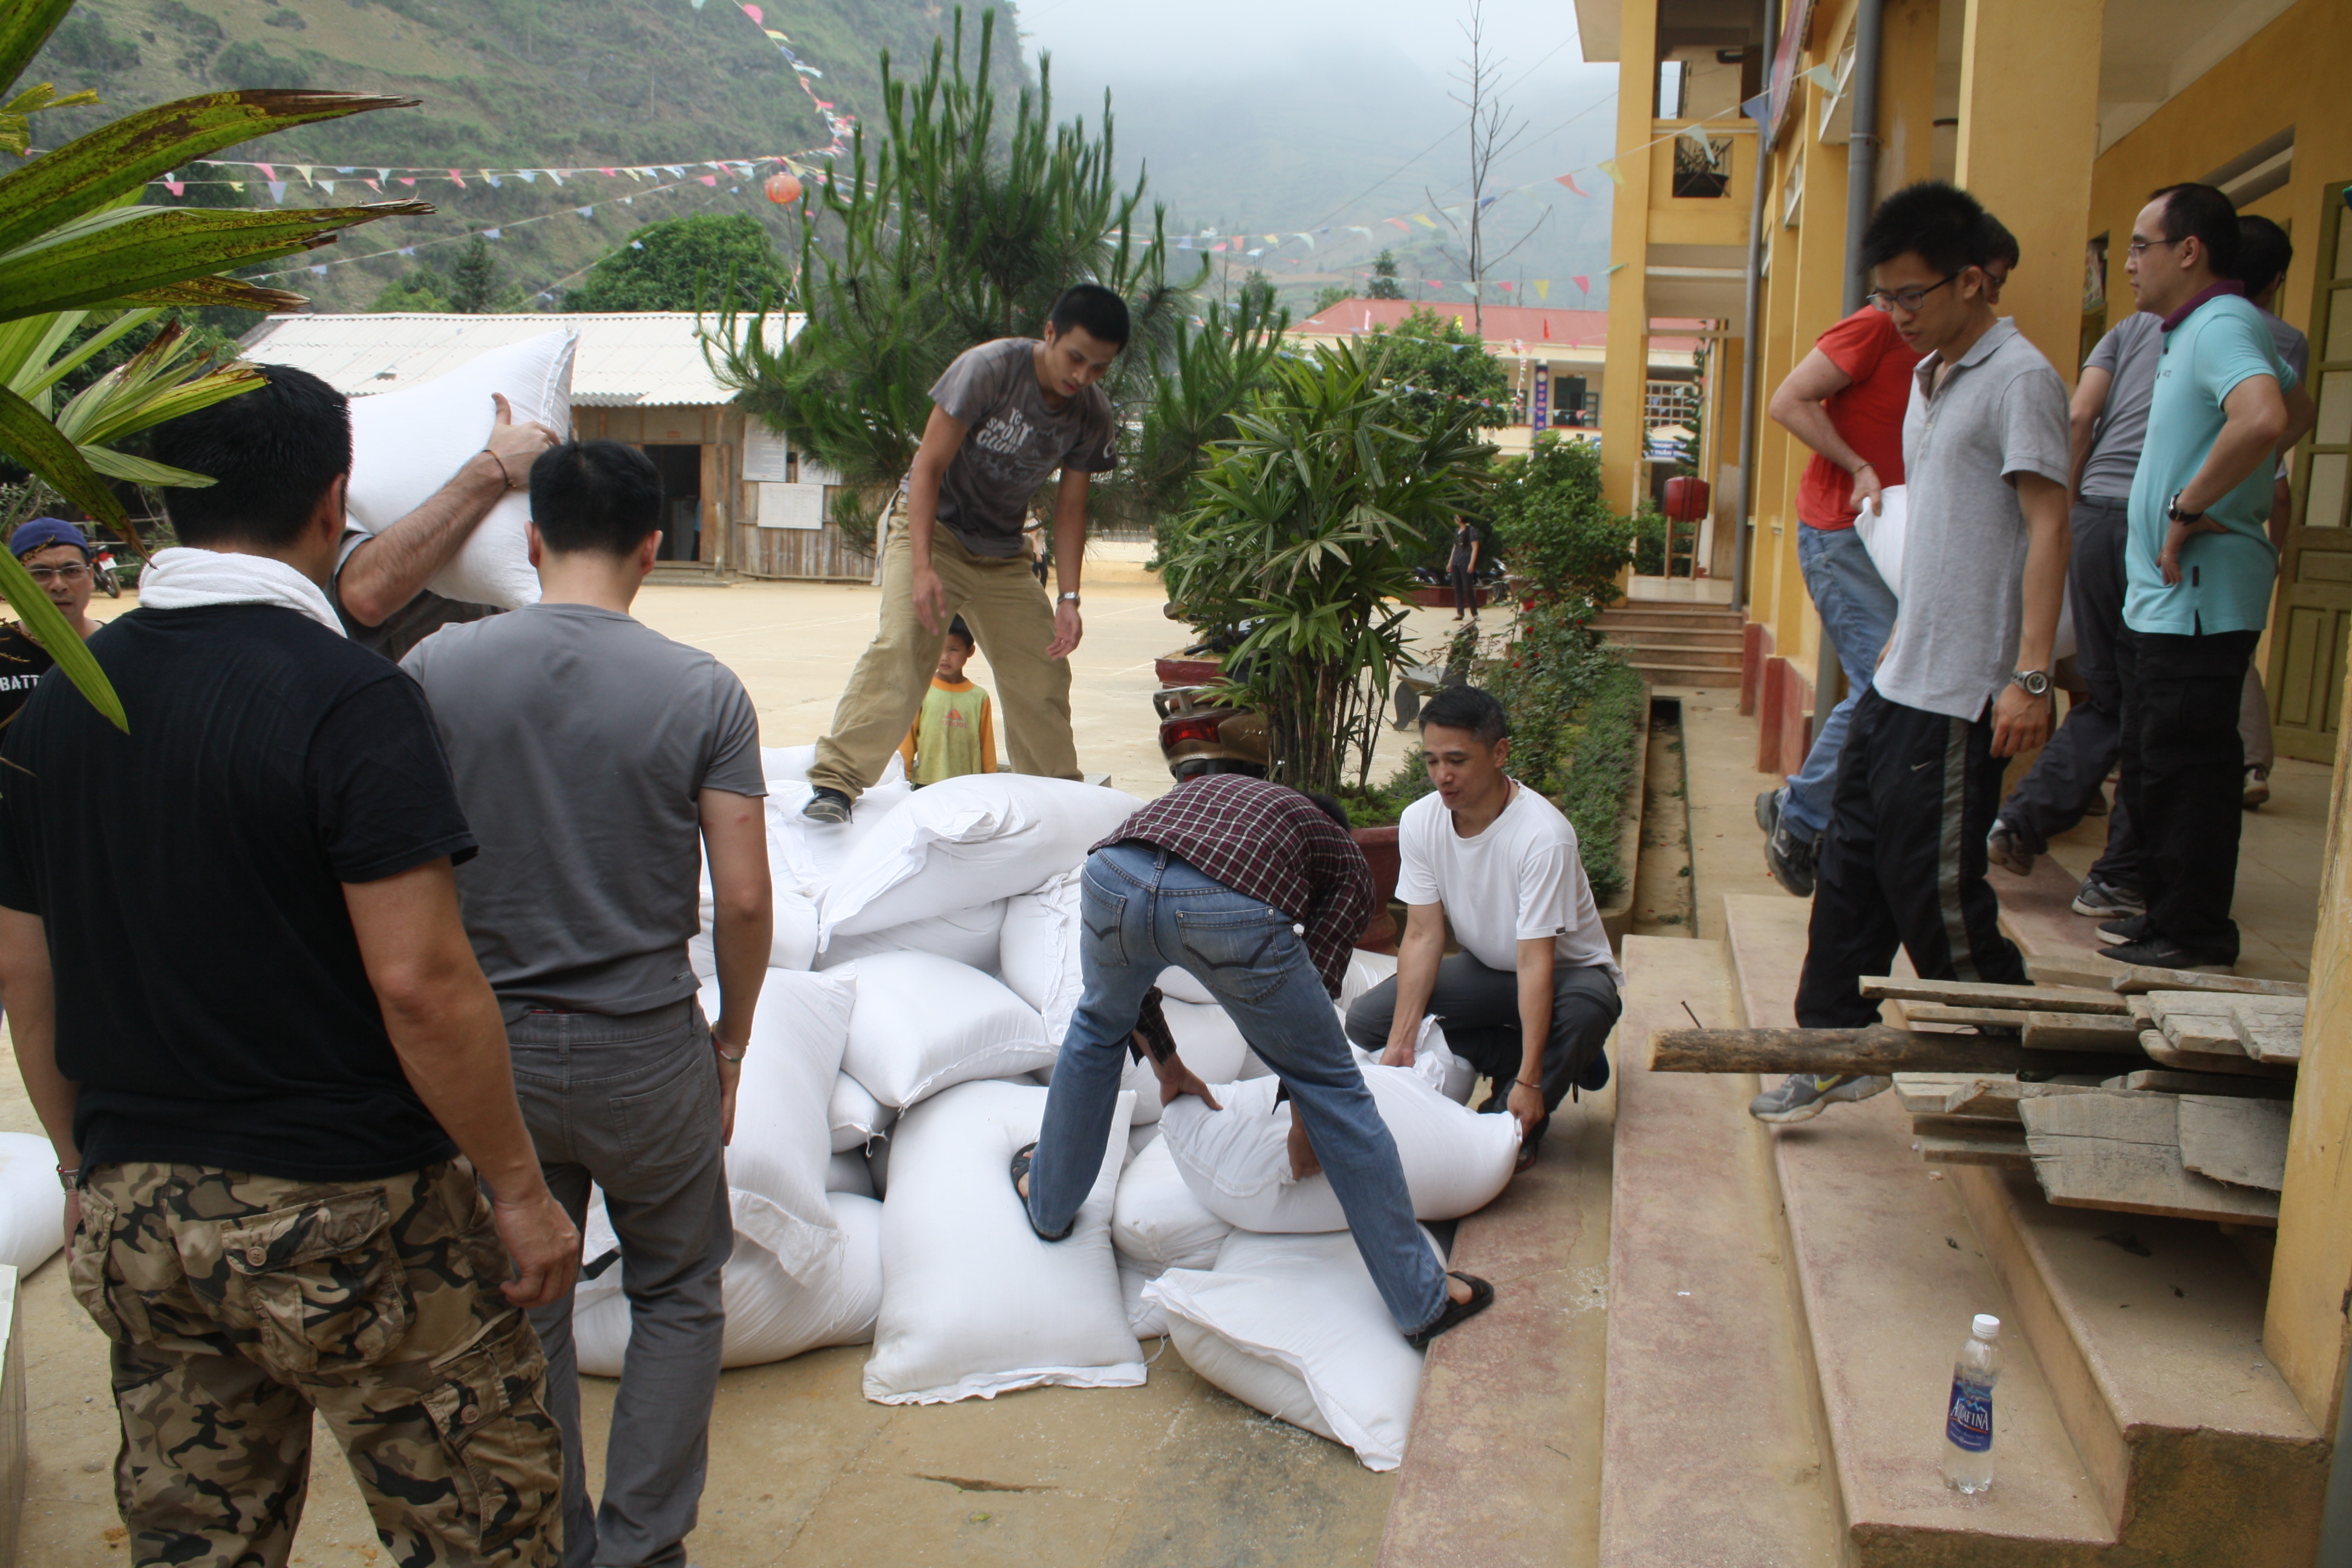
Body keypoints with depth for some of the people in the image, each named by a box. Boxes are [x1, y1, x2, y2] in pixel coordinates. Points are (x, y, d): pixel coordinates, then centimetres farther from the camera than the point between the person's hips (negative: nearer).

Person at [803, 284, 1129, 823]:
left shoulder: (1093, 418, -6)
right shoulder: (989, 368, -22)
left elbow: (1070, 507, 1)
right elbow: (929, 465, -21)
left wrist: (1069, 599, -9)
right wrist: (922, 566, -29)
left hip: (1003, 555, 5)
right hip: (932, 529, -5)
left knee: (1043, 674, 6)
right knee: (902, 646, -26)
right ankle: (834, 783, -28)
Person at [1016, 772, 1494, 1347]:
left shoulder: (1203, 790, 43)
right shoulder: (1349, 862, 32)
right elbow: (1315, 987, 20)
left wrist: (1167, 1065, 53)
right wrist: (1302, 1121, 33)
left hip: (1113, 874, 4)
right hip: (1232, 911, -3)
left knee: (1099, 1024, 36)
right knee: (1333, 1087, 17)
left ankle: (1048, 1200, 53)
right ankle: (1423, 1300, 26)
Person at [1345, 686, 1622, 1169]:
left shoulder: (1543, 835, -31)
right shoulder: (1419, 822, -15)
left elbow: (1535, 961, -33)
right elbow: (1423, 935, -14)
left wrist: (1528, 1083, -34)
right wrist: (1402, 1041, -23)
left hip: (1567, 970, -5)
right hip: (1486, 967, 6)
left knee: (1585, 1012, -40)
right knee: (1366, 1020, -12)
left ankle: (1515, 1131, -8)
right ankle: (1561, 1060, -4)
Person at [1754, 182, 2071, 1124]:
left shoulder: (2018, 378, -12)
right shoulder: (1930, 377, 16)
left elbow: (2047, 527, -17)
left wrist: (2031, 675, -23)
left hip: (1959, 694, -9)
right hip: (1899, 682, 9)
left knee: (1934, 887, -3)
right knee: (1852, 870, 12)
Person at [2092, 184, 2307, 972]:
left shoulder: (2223, 325, -16)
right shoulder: (2197, 329, 16)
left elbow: (2263, 419, -37)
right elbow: (2296, 402, 33)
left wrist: (2189, 506, -25)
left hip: (2198, 598, -11)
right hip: (2163, 595, 11)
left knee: (2184, 765, -4)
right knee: (2153, 764, 17)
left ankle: (2196, 934, 4)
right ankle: (2168, 907, 27)